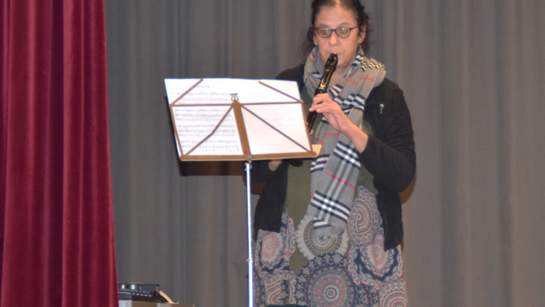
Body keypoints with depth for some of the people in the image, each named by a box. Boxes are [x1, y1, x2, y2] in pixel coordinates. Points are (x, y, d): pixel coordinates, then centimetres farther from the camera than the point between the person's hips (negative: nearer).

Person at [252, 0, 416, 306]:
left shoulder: (384, 95, 7)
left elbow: (403, 175, -7)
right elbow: (253, 168, 9)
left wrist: (348, 127, -16)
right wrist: (278, 156, -12)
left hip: (361, 243, -1)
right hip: (289, 242, 1)